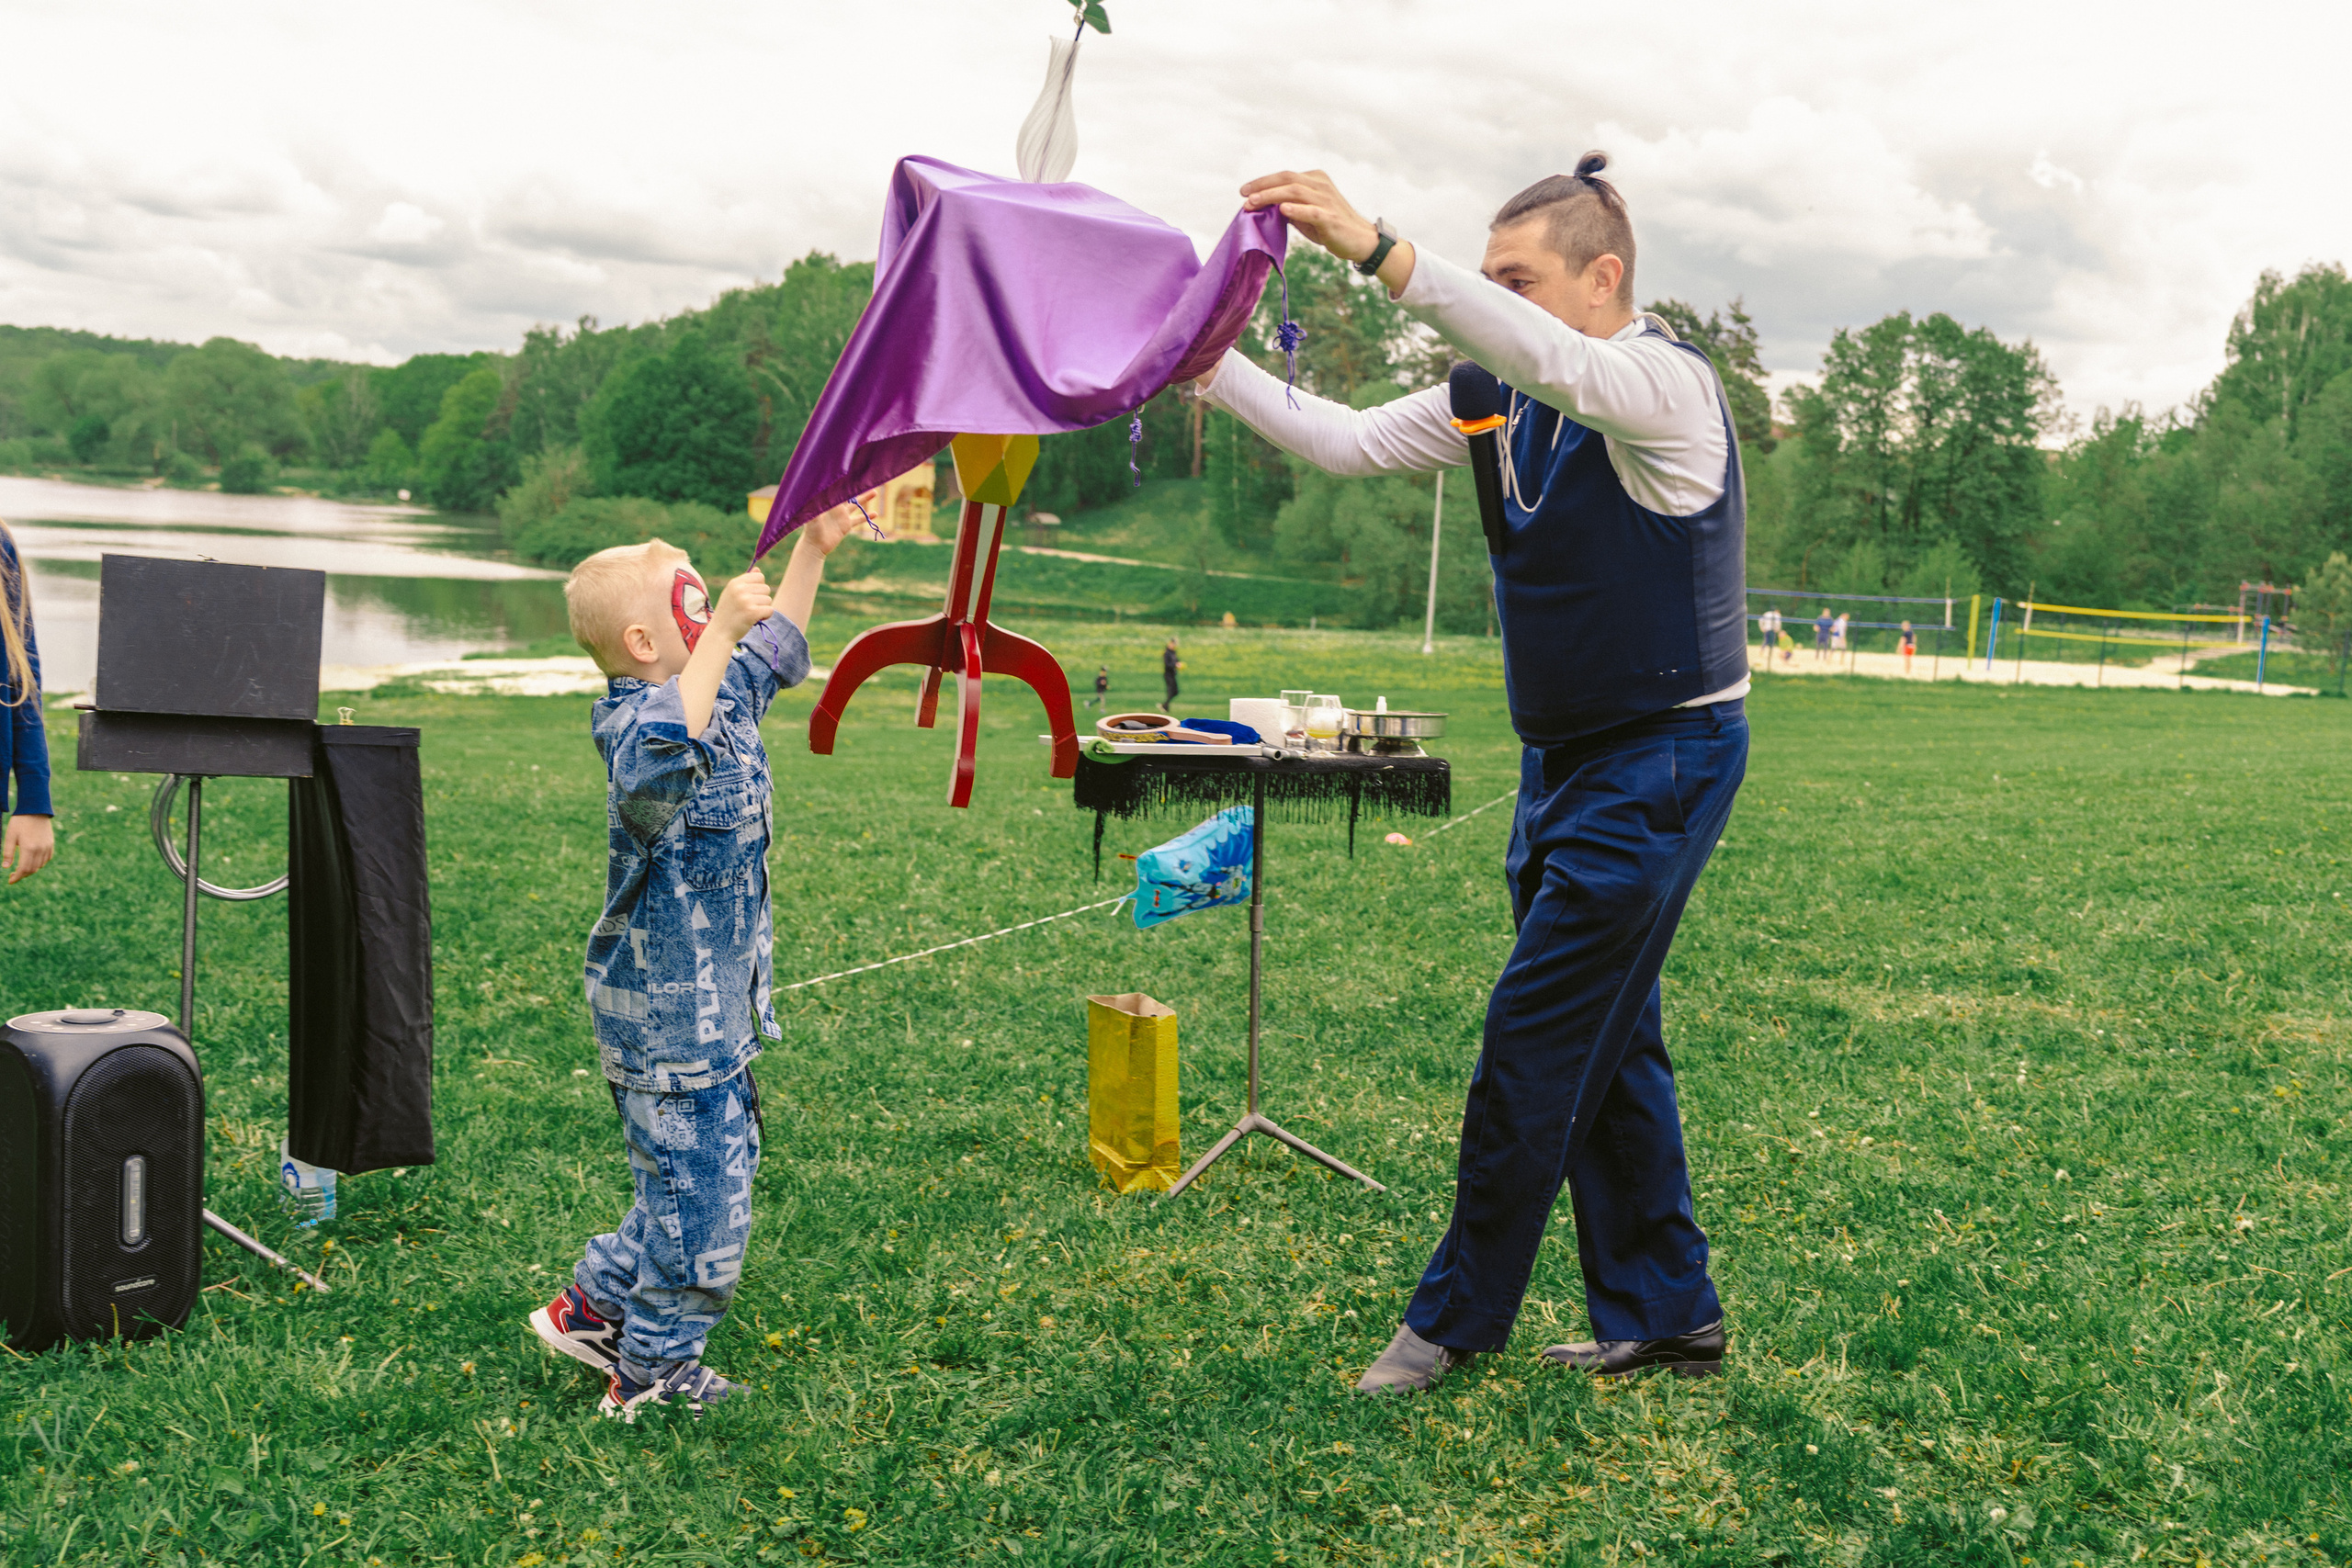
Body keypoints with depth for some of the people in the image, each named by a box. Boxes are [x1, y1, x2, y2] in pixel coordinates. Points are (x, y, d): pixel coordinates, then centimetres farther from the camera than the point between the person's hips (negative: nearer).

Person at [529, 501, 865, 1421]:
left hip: (716, 1007, 10)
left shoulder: (726, 700, 7)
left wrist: (813, 551, 21)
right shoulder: (636, 722, -21)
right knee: (700, 1193, 0)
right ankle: (653, 1371, 18)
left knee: (712, 1171, 20)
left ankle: (595, 1308, 35)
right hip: (667, 1015, -10)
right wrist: (721, 633, -47)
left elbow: (775, 654, 28)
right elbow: (662, 756, -46)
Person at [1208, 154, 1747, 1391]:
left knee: (1534, 1039, -6)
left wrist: (1379, 252, -47)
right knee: (1603, 1040, 12)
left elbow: (1557, 362, -38)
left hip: (1662, 760, -9)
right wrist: (1204, 364, -7)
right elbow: (1347, 443, 5)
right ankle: (1666, 1314, 24)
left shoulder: (1668, 385, -16)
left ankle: (1458, 1316, 8)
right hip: (1567, 757, 9)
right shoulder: (1511, 396, 8)